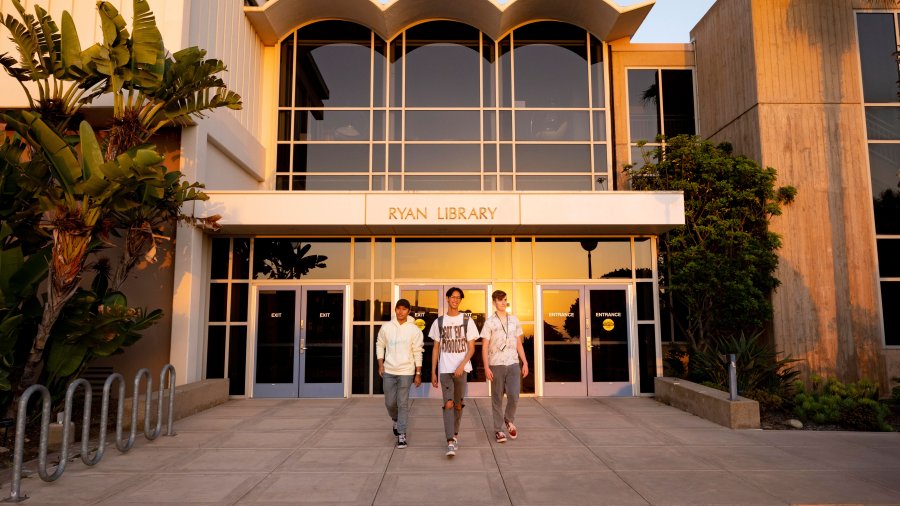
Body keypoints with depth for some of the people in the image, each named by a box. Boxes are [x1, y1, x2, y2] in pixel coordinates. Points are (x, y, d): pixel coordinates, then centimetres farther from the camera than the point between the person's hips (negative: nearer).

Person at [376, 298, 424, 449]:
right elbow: (380, 345, 11)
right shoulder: (386, 327, 0)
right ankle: (396, 421, 41)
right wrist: (380, 365, 2)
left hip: (406, 372, -2)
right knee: (390, 402, 10)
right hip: (389, 371, 3)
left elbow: (417, 353, -2)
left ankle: (402, 434, 8)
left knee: (403, 403, -2)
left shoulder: (414, 330, -5)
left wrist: (418, 374, -2)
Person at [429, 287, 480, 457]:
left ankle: (455, 434, 30)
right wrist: (433, 372, 5)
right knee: (448, 403, -12)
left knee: (458, 404, 10)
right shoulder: (439, 322, 5)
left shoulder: (467, 320, 2)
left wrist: (461, 366, -14)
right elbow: (436, 349, 9)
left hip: (461, 369, 0)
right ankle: (451, 442, -15)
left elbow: (471, 348, -1)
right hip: (444, 369, 0)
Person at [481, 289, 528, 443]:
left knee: (514, 396, -6)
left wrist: (525, 362, 7)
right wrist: (486, 367, -10)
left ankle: (509, 420, 21)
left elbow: (519, 344, 13)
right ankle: (499, 430, 15)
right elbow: (485, 347, -3)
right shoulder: (490, 322, -2)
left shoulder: (514, 320, 9)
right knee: (497, 399, 4)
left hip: (513, 364, 2)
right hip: (496, 365, -2)